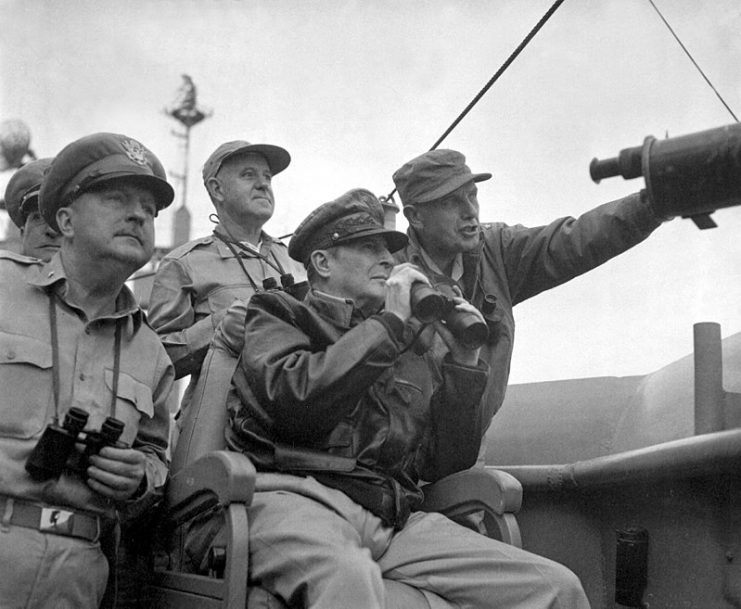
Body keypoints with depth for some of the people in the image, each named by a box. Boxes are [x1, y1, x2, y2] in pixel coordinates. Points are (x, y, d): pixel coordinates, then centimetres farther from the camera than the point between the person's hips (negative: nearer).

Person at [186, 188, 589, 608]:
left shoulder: (411, 358, 28)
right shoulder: (278, 317, 16)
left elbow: (445, 465, 21)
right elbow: (294, 398, -8)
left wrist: (464, 364, 12)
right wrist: (389, 323, -3)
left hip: (394, 521, 6)